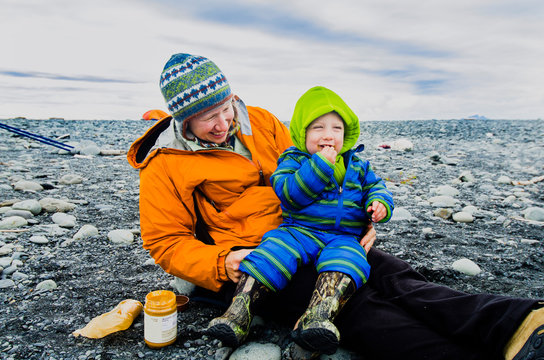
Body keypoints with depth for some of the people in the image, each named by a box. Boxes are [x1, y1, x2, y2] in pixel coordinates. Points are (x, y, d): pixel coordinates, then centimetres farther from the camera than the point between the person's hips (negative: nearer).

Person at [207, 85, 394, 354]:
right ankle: (238, 312, -31)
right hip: (298, 230, -1)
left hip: (344, 237, 2)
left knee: (346, 258, -32)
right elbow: (289, 194, -10)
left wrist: (379, 202, -2)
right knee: (274, 249, -30)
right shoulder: (293, 160, 6)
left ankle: (318, 316, -53)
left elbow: (375, 186, 24)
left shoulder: (357, 165, 19)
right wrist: (320, 164, -16)